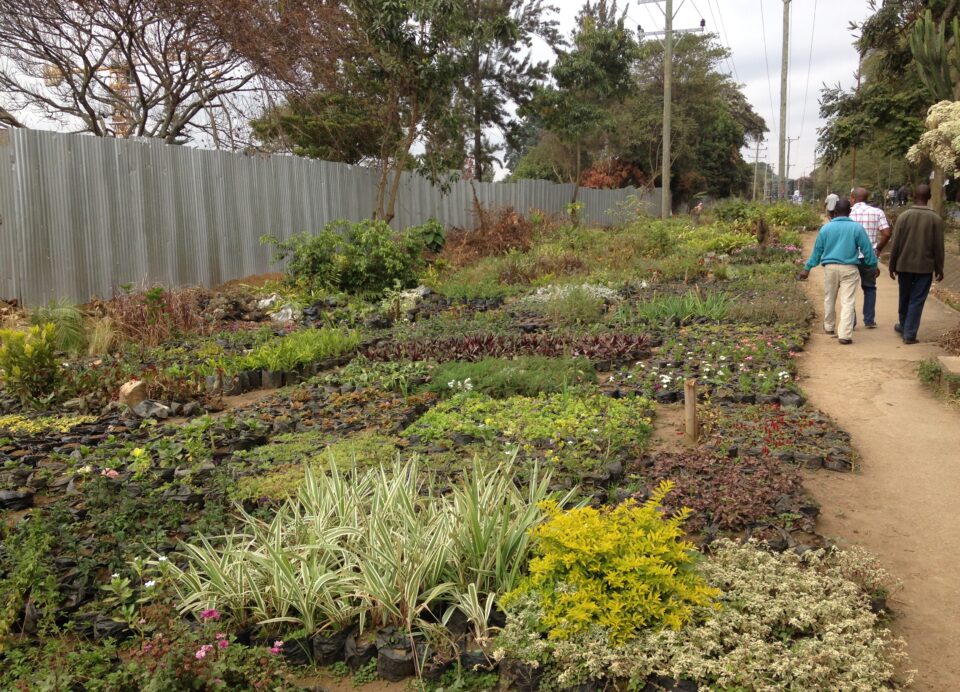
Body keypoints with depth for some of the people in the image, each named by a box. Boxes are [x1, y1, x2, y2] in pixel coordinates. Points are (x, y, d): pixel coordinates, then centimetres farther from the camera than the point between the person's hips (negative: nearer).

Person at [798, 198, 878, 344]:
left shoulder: (826, 227, 2)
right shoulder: (857, 227, -3)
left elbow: (817, 250, 6)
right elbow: (867, 249, 1)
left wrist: (807, 268, 13)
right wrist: (874, 265, 12)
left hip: (830, 267, 2)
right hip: (849, 268, -2)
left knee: (829, 299, 19)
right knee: (847, 301, -3)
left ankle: (829, 327, 35)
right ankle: (845, 335, -9)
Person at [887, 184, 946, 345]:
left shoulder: (904, 216, -5)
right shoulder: (936, 219, -5)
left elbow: (895, 244, -3)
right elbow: (938, 247, -3)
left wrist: (892, 266, 5)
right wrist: (939, 268, 6)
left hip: (904, 265, 1)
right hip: (925, 267, -1)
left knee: (904, 298, 17)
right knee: (917, 301, 2)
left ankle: (904, 327, 33)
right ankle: (909, 334, -1)